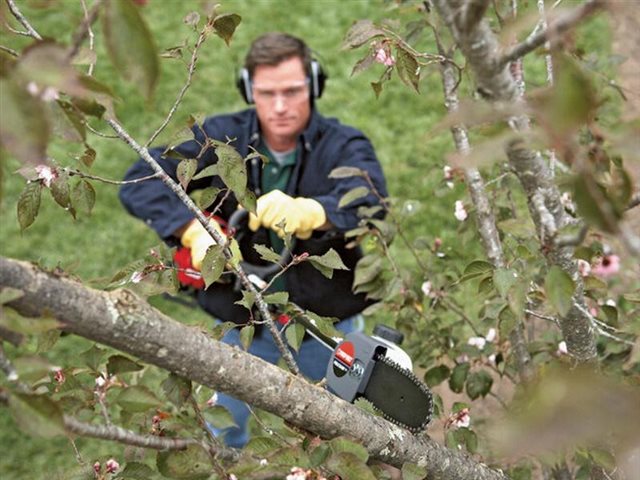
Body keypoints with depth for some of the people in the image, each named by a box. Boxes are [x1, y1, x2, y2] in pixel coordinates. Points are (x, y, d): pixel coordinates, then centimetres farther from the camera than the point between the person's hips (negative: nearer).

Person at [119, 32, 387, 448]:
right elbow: (141, 182, -17)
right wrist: (194, 230, -34)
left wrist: (306, 211, -53)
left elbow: (368, 202, -33)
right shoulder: (221, 137, -9)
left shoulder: (344, 146, -13)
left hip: (326, 322, -1)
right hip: (241, 319, 1)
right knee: (221, 436, 19)